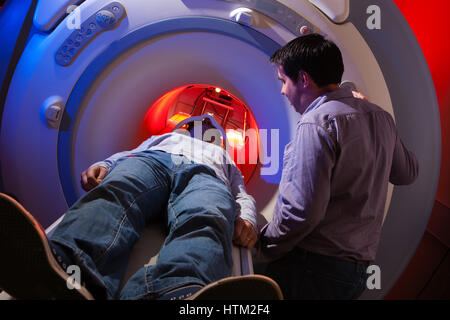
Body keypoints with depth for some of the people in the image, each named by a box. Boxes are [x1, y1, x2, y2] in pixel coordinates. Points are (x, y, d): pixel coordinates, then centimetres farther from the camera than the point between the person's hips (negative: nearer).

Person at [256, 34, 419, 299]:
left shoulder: (318, 122, -18)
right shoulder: (381, 117, 7)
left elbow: (302, 210, -24)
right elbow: (408, 173, 23)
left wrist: (265, 247, -7)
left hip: (317, 268, -9)